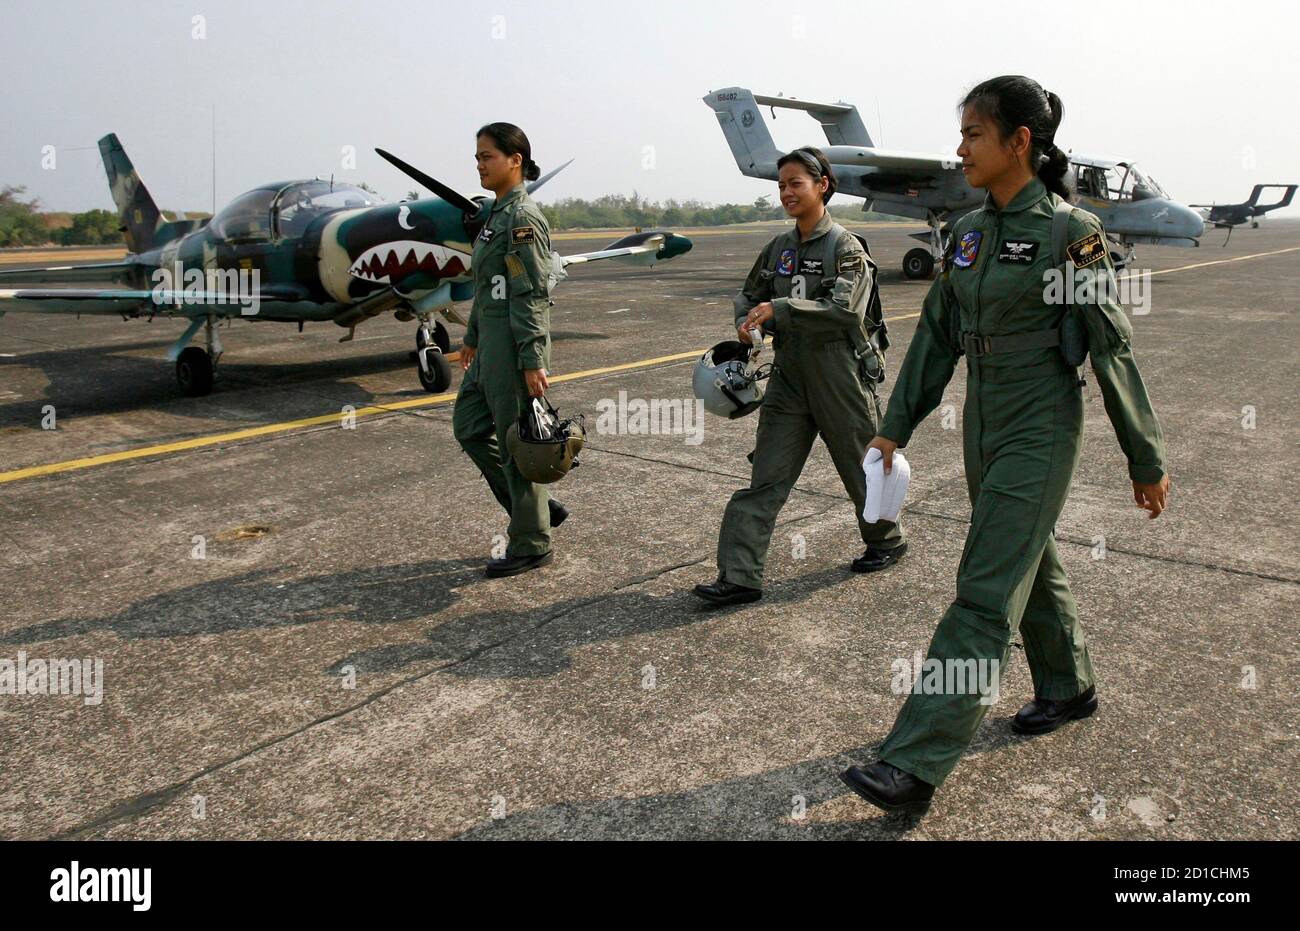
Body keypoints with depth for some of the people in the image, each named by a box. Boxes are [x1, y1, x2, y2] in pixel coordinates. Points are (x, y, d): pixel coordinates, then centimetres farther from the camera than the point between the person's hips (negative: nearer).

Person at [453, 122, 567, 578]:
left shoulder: (523, 218, -14)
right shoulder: (498, 213, 14)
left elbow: (532, 296, -19)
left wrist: (532, 361, -21)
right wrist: (473, 337, 24)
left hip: (516, 344, -10)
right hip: (491, 342, 10)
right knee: (469, 425, 16)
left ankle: (532, 544, 14)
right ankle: (536, 505, 25)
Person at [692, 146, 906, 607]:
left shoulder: (845, 247, -11)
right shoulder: (778, 248, 7)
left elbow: (844, 311, -24)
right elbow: (749, 294, 22)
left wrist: (779, 309, -26)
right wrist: (747, 322, 0)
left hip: (841, 378, -5)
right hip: (790, 379, 5)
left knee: (861, 468, 14)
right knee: (764, 478, -2)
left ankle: (886, 540, 40)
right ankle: (740, 576, -1)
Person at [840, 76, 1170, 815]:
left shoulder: (1070, 233, -13)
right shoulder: (970, 232, 7)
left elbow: (1113, 350, -10)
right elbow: (937, 335, 12)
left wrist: (1147, 461, -5)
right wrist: (897, 425, 10)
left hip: (1040, 429, -7)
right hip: (983, 422, 7)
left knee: (986, 593, -8)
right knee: (1033, 566, 21)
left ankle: (916, 766, -7)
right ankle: (1069, 689, 43)